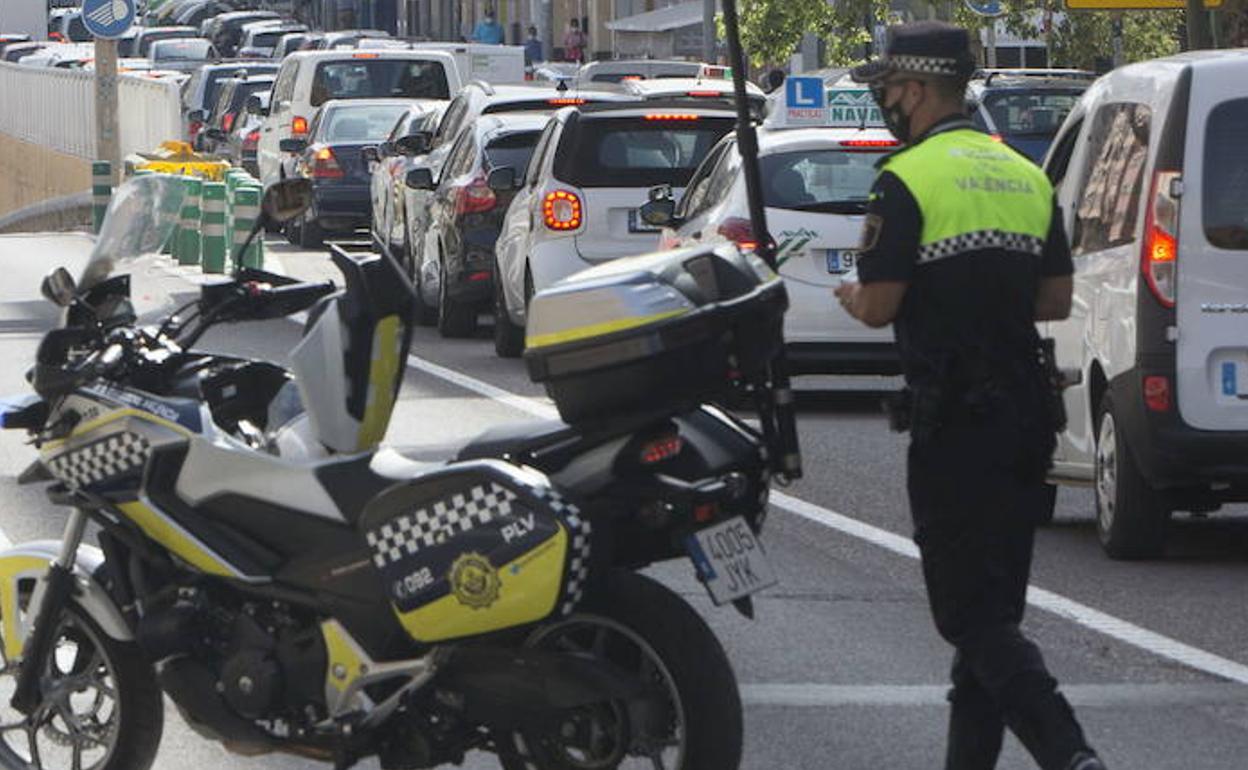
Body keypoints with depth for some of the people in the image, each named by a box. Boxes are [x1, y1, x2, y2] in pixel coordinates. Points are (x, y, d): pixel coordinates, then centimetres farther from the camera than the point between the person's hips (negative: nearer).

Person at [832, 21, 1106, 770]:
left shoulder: (909, 180, -12)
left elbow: (879, 307, -14)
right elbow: (1056, 299, 13)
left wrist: (853, 296, 7)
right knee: (994, 605, 15)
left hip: (954, 422, -7)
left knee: (972, 612, -8)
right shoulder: (1026, 176, 12)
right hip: (1027, 415, 7)